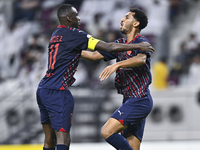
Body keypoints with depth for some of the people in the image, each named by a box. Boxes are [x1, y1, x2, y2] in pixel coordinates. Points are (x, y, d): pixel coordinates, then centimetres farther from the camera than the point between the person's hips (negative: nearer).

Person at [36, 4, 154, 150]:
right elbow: (108, 47, -13)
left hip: (43, 89, 9)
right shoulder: (74, 34, -9)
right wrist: (138, 46, -7)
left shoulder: (56, 34, 17)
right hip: (57, 91, -9)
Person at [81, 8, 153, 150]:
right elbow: (95, 55, 22)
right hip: (130, 101, 9)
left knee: (107, 132, -19)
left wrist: (116, 65, -43)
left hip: (139, 100, -9)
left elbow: (141, 59, -31)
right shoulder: (120, 43, 17)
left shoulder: (141, 41, -9)